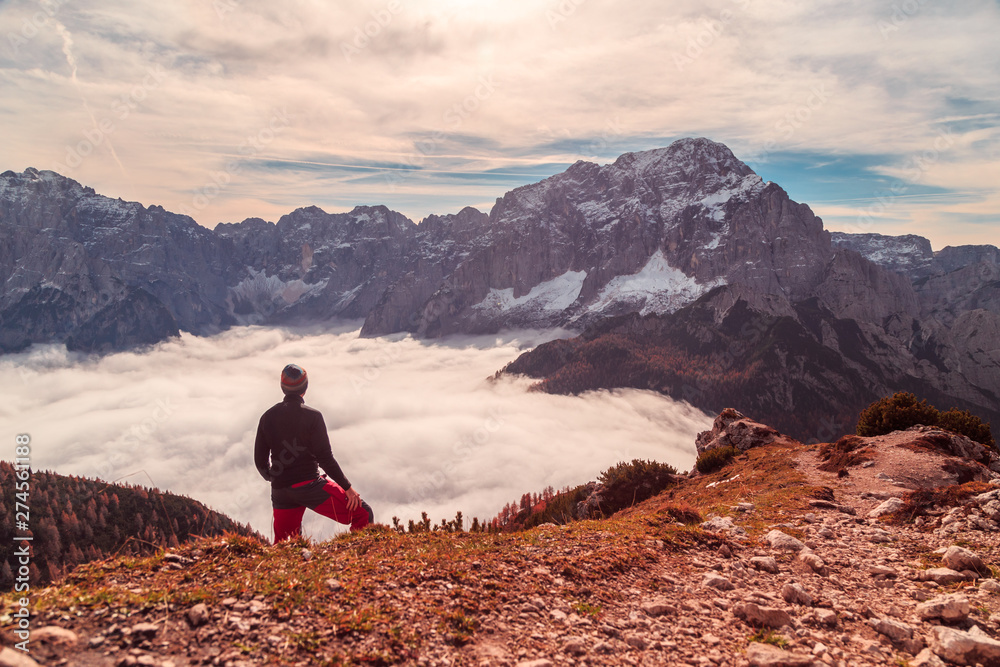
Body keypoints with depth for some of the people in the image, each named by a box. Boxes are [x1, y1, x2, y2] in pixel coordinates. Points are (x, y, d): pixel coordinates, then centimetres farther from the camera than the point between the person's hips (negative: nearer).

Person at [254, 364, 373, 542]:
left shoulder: (267, 417, 6)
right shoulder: (312, 416, -9)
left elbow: (260, 461, 10)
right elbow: (325, 457, -12)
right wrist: (347, 487, -5)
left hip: (280, 491, 6)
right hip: (309, 486, -6)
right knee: (363, 515, -1)